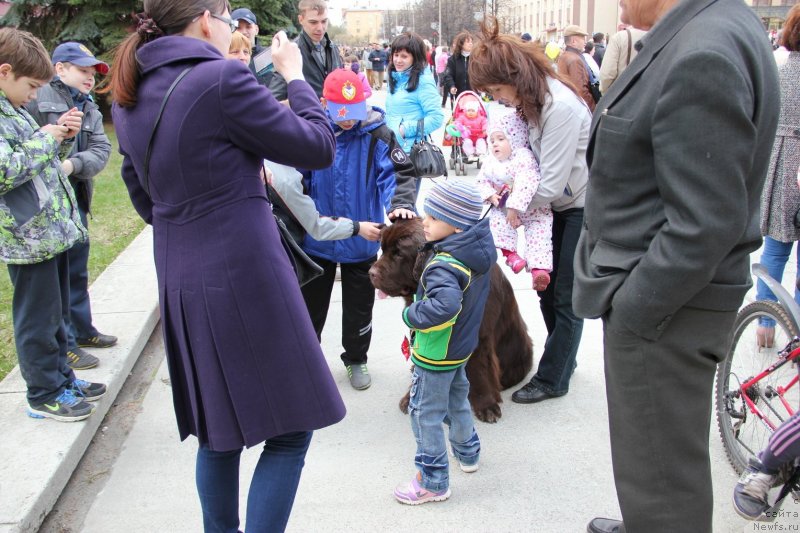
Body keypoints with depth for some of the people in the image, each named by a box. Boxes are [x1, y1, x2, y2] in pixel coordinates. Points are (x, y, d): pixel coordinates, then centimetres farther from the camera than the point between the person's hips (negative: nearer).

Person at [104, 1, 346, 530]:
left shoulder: (129, 96, 9)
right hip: (244, 275, -8)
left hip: (178, 278, 8)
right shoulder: (222, 78, -14)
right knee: (289, 428, 5)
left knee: (220, 429, 21)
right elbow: (318, 148, -8)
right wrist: (294, 74, 6)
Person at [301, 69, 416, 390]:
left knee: (358, 307, 15)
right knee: (311, 304, 16)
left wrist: (401, 202, -36)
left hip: (361, 242, -1)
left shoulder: (376, 134, -12)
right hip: (317, 239, 1)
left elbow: (398, 172, -18)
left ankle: (356, 359, 36)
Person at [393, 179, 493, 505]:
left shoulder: (444, 266, -32)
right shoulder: (477, 252, -5)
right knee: (457, 401, 28)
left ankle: (433, 482, 16)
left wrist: (411, 315, -32)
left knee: (425, 413, 5)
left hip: (435, 355, -9)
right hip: (461, 347, 9)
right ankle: (467, 453, 48)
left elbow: (444, 305, -49)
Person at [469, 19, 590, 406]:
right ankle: (563, 360, 32)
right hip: (560, 204, 8)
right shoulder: (529, 98, -1)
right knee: (547, 288, 14)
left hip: (585, 207, -8)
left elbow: (550, 186, -28)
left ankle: (552, 379, 14)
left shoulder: (560, 106, -29)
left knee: (565, 296, 1)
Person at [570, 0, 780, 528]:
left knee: (660, 473, 6)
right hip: (654, 294, 10)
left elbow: (703, 226, -27)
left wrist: (629, 310, -18)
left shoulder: (704, 56, -25)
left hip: (668, 308, -10)